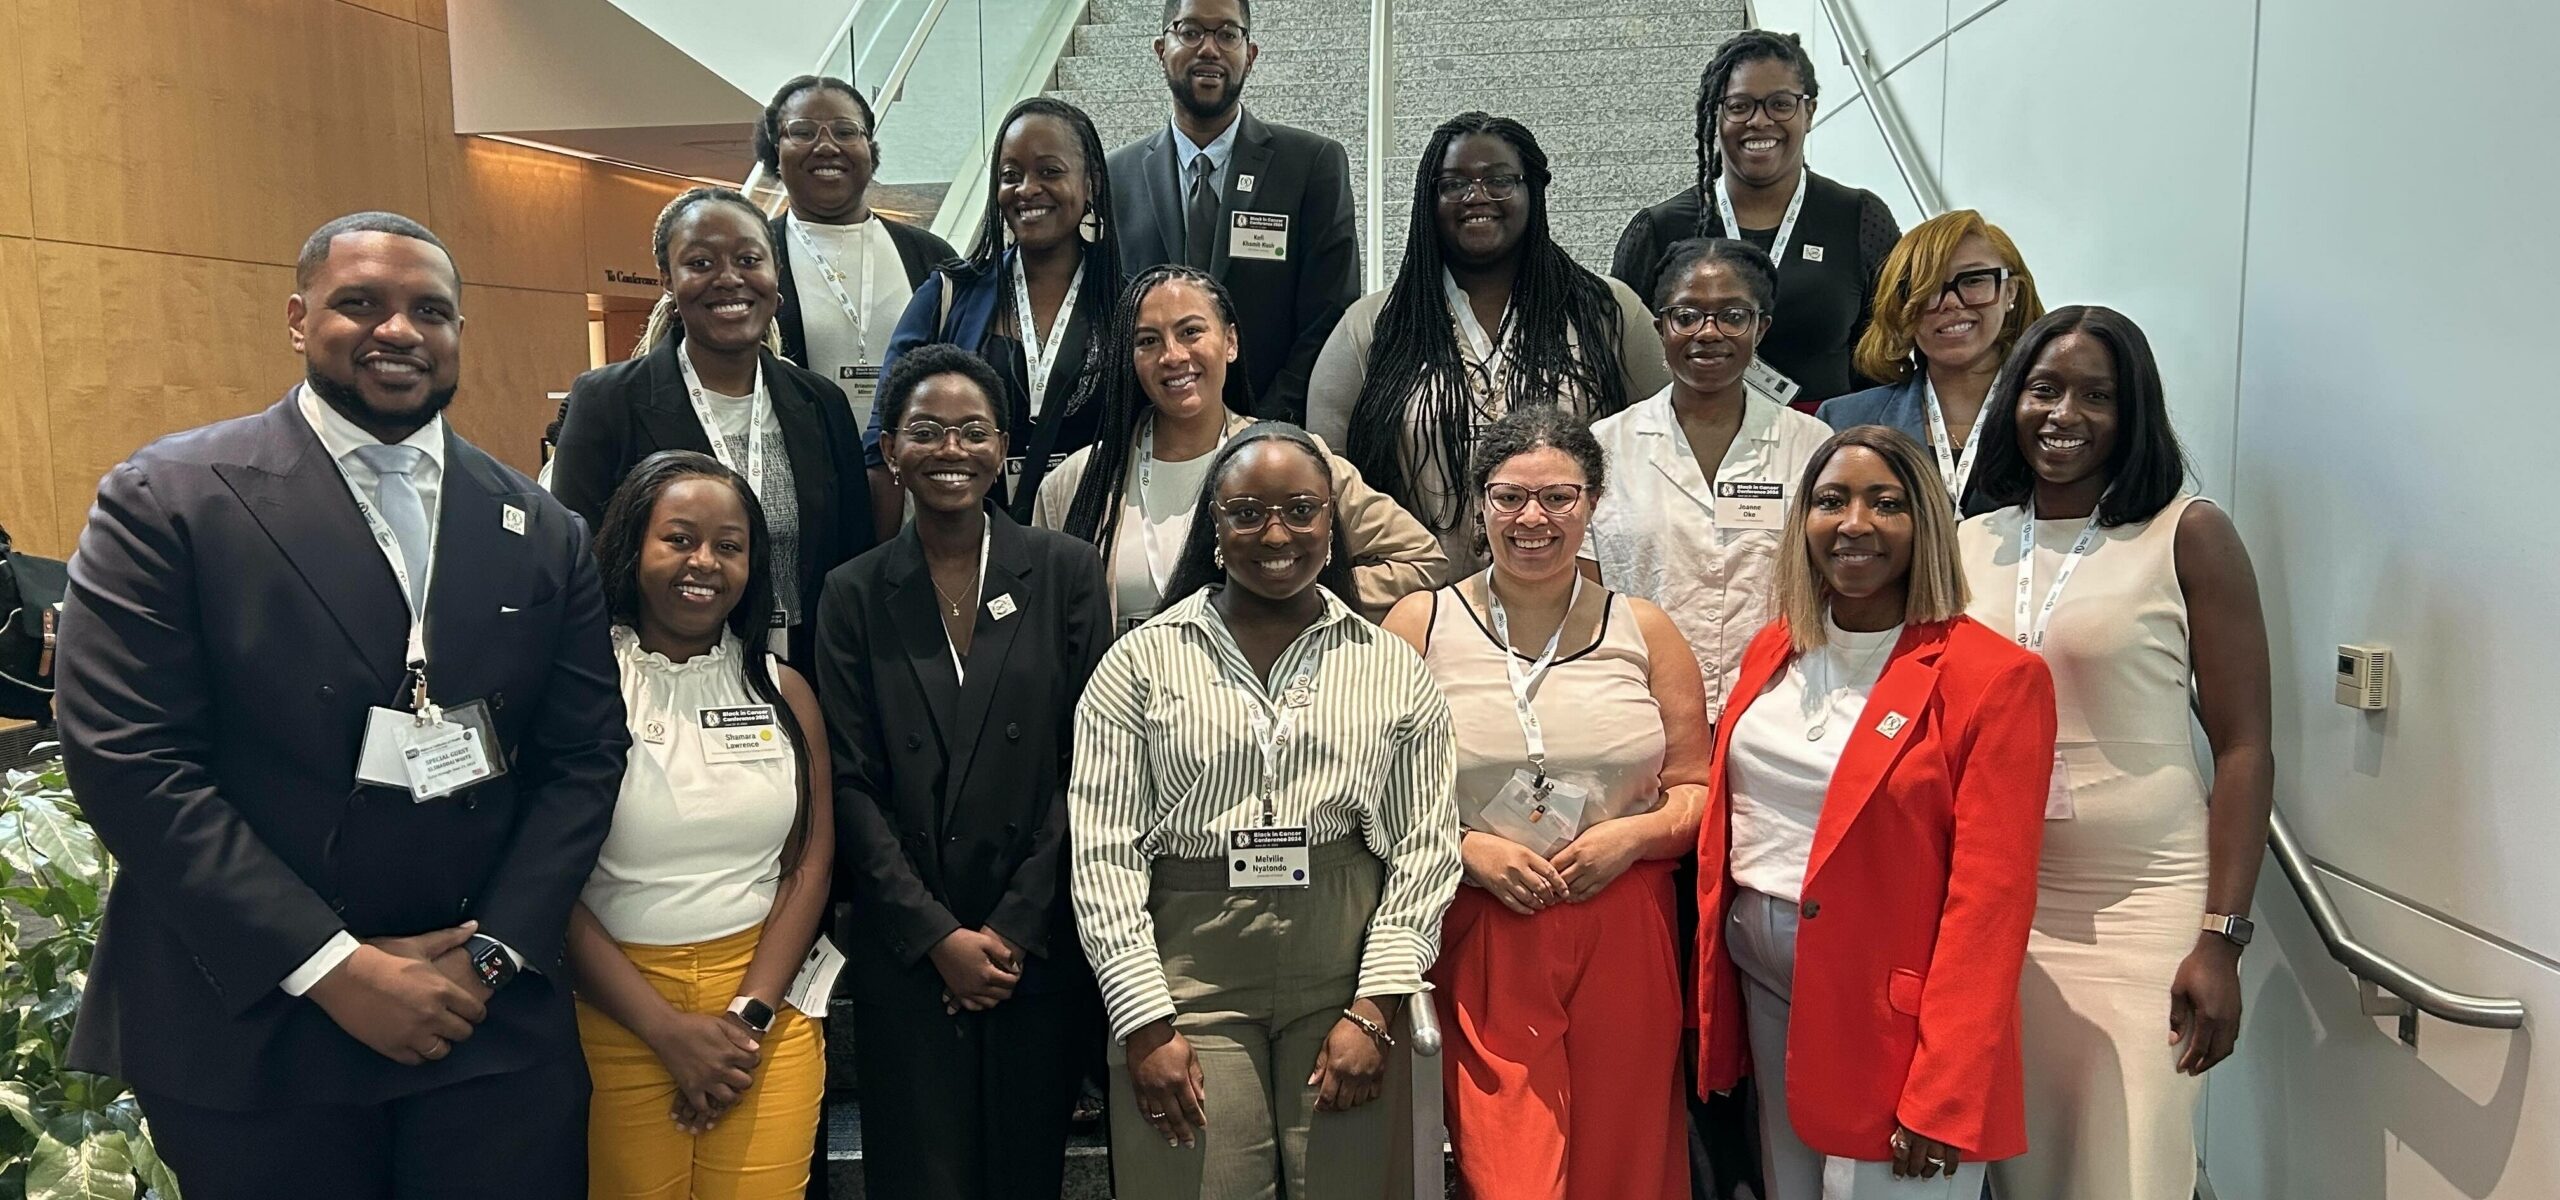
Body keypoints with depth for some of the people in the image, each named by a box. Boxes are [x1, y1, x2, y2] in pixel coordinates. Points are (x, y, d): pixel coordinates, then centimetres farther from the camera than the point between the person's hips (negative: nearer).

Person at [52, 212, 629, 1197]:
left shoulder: (540, 532, 5)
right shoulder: (167, 500, -5)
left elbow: (582, 758, 4)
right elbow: (129, 763, -11)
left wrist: (490, 957, -7)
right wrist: (337, 967, -14)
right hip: (249, 1033, -2)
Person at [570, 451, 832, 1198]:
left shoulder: (784, 691, 5)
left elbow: (811, 864, 1)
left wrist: (749, 1014, -9)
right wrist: (668, 1028, -13)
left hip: (770, 1007, 2)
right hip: (615, 1016, -2)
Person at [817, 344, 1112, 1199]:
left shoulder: (1066, 572, 1)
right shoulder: (855, 594, 3)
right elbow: (851, 785, 0)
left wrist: (1014, 929, -7)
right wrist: (939, 937, -8)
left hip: (1041, 950, 0)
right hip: (905, 959, 0)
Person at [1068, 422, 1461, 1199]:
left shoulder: (1392, 669, 6)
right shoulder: (1141, 663, 3)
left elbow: (1425, 848, 4)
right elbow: (1104, 852, -1)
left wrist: (1375, 1009, -4)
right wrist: (1146, 1024, -6)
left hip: (1344, 976, 1)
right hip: (1188, 977, -1)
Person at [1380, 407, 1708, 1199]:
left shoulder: (1644, 632, 6)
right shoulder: (1421, 625, 1)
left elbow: (1696, 790, 9)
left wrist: (1635, 835, -9)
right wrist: (1467, 850, -13)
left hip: (1622, 935, 2)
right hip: (1480, 940, -2)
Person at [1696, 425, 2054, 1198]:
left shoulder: (1993, 678, -13)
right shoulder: (1774, 652, 6)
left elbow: (1989, 898, -15)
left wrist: (1943, 1097, -18)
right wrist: (1713, 991, 7)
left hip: (1887, 1008, -6)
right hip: (1762, 979, 6)